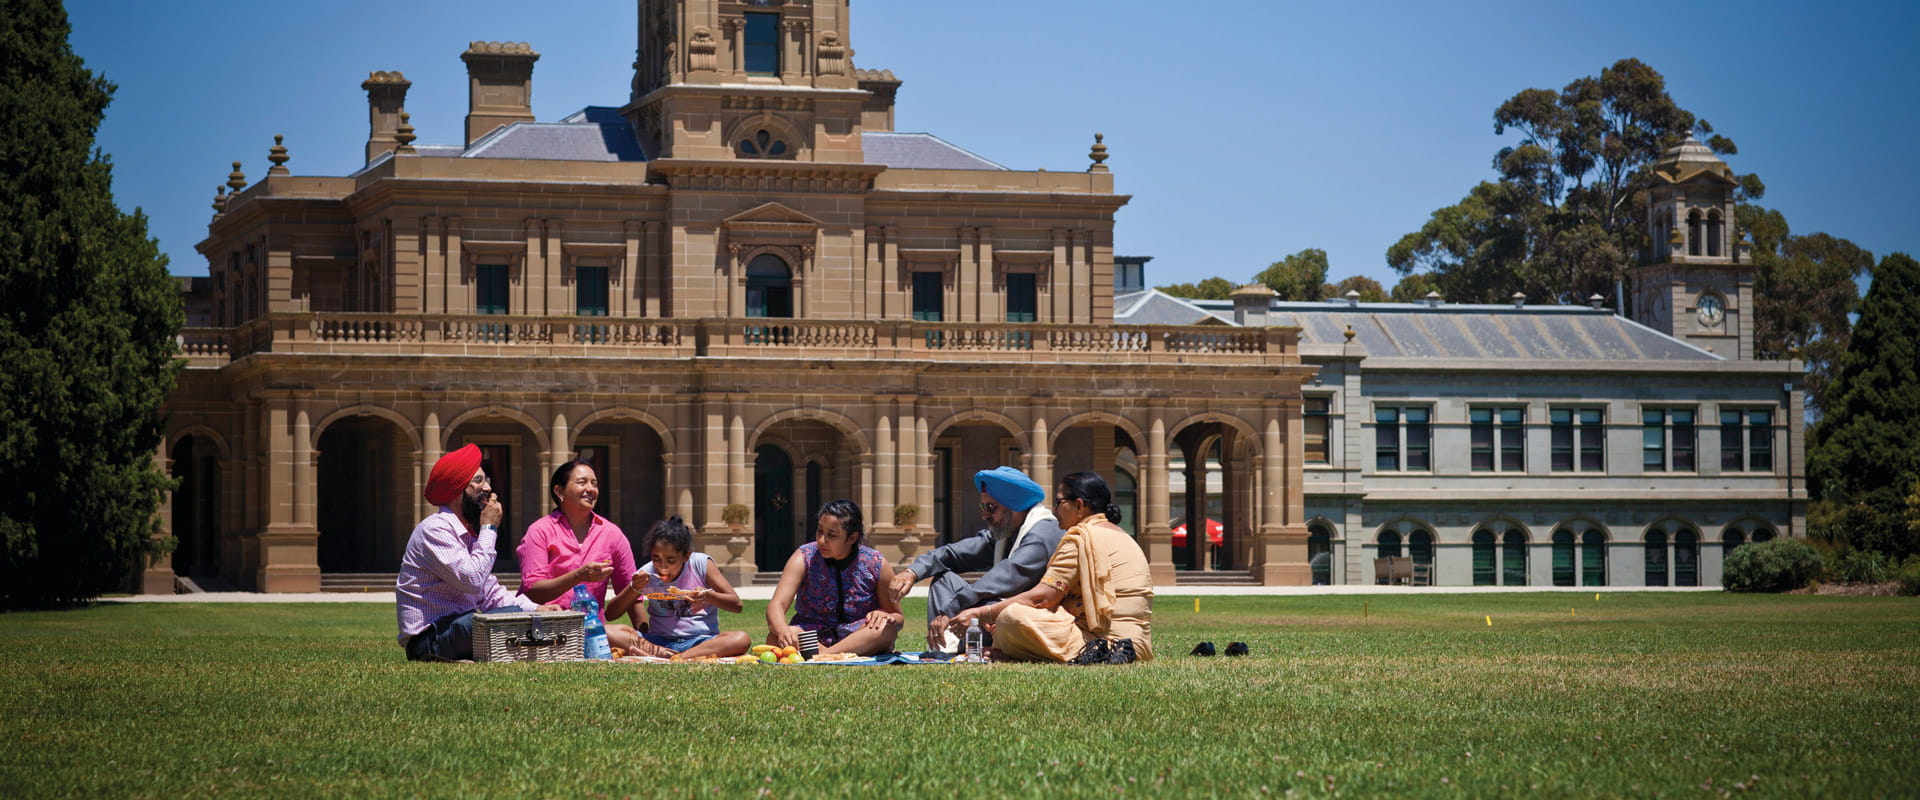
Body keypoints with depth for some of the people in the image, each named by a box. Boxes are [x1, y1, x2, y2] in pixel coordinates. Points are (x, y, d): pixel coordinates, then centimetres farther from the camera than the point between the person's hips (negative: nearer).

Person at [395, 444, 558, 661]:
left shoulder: (469, 533, 19)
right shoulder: (435, 529, -11)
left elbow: (491, 595, 16)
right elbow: (473, 581, -23)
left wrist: (535, 608, -1)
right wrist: (489, 529, -11)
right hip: (429, 638, -10)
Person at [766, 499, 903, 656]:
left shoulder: (876, 565, -5)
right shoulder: (804, 558, -6)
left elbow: (898, 617, 4)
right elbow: (777, 605, -16)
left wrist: (883, 615, -22)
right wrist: (782, 630, -40)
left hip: (859, 639, 0)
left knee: (885, 628, -34)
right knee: (775, 638, -31)